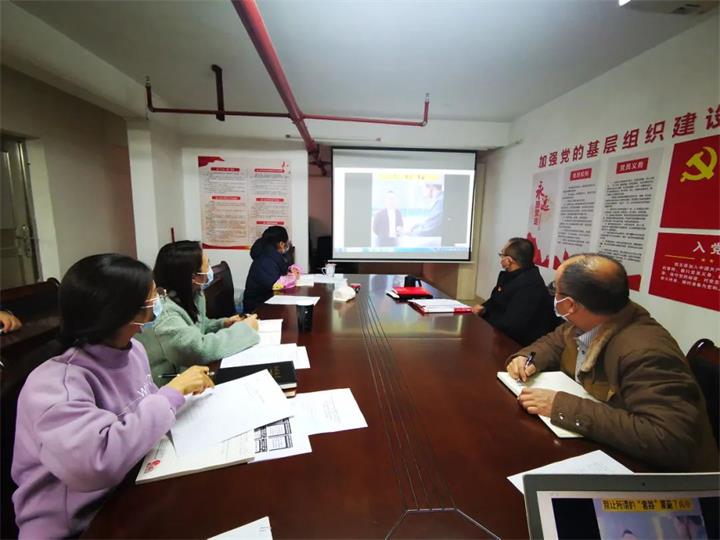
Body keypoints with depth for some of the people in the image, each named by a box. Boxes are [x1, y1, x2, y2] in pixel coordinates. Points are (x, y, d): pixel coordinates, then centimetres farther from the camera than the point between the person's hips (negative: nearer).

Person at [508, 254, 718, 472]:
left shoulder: (646, 353, -30)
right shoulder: (583, 324, -9)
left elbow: (670, 440, -36)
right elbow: (554, 341, 9)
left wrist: (563, 407, -36)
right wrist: (528, 358, -11)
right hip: (597, 444, 6)